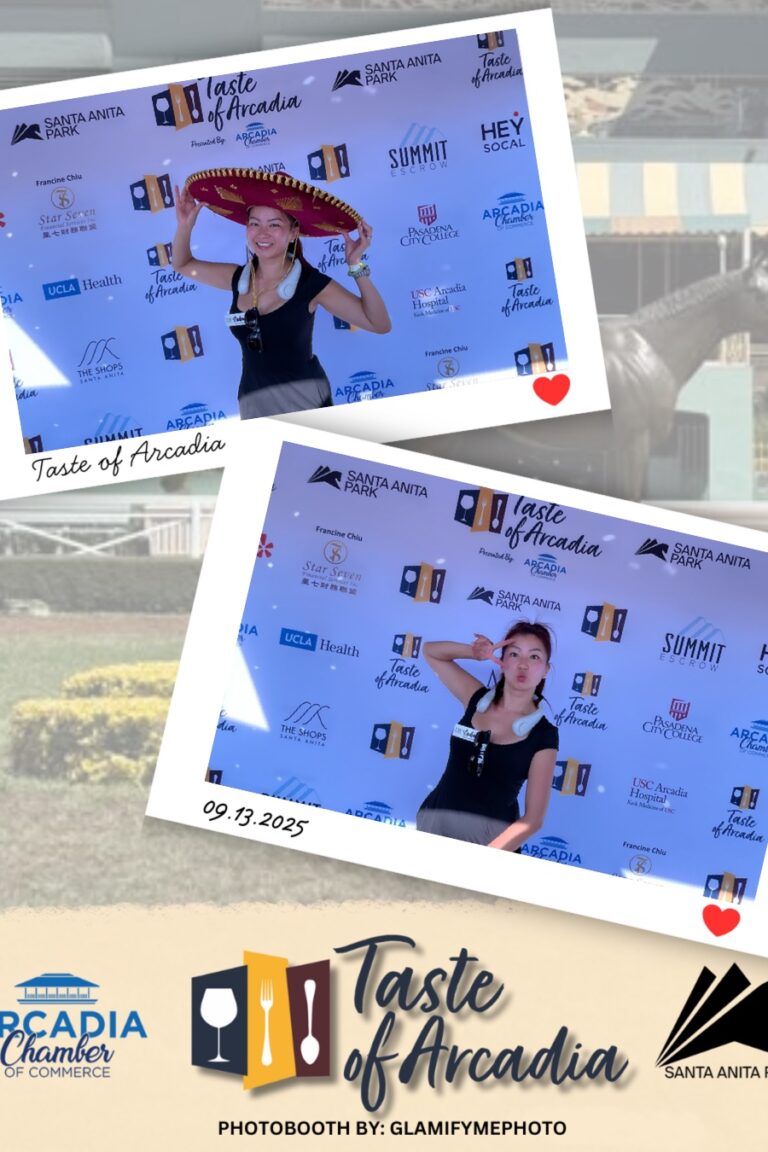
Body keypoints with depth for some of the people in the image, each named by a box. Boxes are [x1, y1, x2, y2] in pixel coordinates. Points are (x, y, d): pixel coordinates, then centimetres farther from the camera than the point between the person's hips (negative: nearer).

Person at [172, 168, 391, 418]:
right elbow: (183, 265, 21)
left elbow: (379, 324, -12)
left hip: (304, 399, -4)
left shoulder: (311, 283, -10)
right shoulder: (238, 279, 4)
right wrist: (185, 226, 4)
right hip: (253, 405, 4)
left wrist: (356, 266, -20)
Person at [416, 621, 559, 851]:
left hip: (489, 839, -3)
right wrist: (476, 652, -6)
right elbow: (430, 651, 13)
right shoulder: (478, 700, 2)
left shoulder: (543, 735, -9)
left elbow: (533, 818, -11)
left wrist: (486, 856, -24)